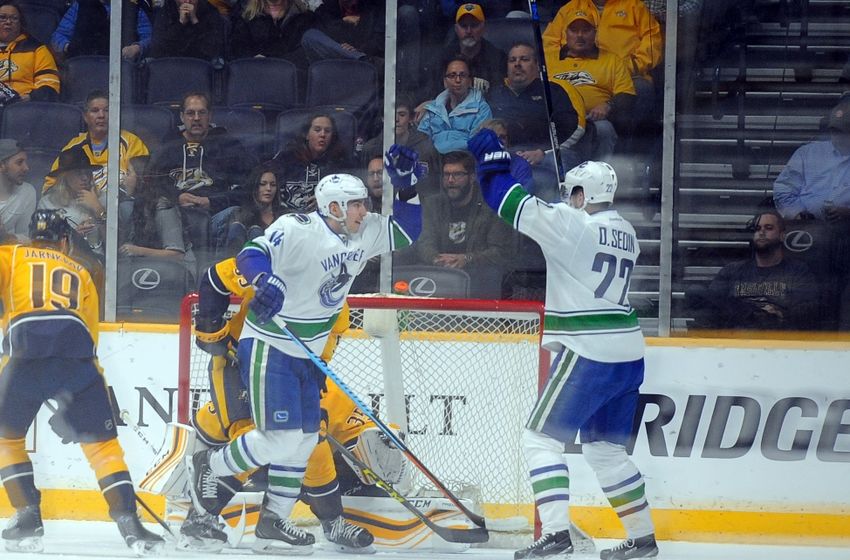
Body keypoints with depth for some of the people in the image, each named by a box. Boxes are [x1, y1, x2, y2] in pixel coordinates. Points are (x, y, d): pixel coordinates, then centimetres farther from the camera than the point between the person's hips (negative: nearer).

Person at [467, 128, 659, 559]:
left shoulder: (573, 225, -12)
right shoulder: (625, 233, 13)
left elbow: (514, 206, -13)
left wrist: (492, 158, 0)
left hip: (588, 356, -8)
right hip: (627, 353, 8)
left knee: (541, 438, -3)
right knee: (605, 449, 18)